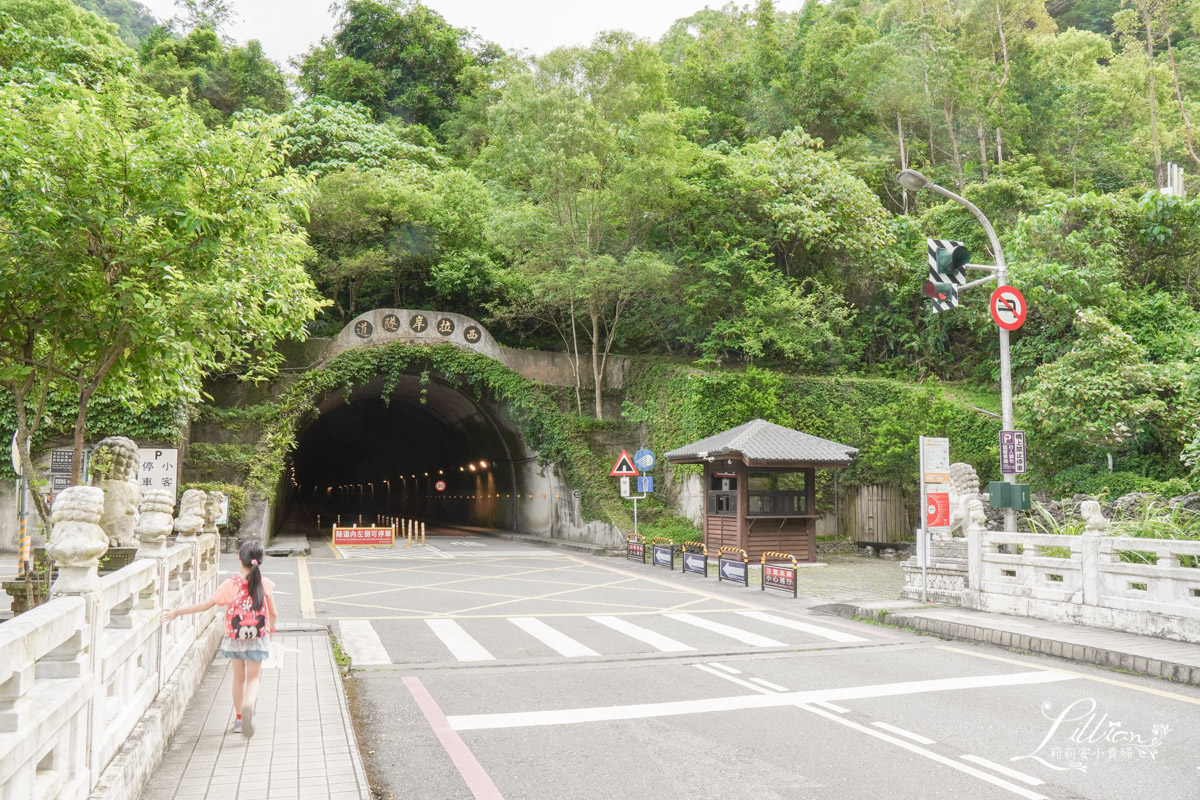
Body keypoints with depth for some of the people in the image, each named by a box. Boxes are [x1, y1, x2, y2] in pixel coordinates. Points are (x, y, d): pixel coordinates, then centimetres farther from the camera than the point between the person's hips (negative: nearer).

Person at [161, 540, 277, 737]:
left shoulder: (231, 585, -12)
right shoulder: (266, 584, -10)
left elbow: (205, 605, -9)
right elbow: (273, 613, -1)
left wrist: (177, 612, 2)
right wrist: (270, 631, 18)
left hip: (234, 639, 1)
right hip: (258, 640, -1)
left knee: (239, 678, 18)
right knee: (253, 678, 7)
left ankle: (239, 718, 25)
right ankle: (248, 706, -23)